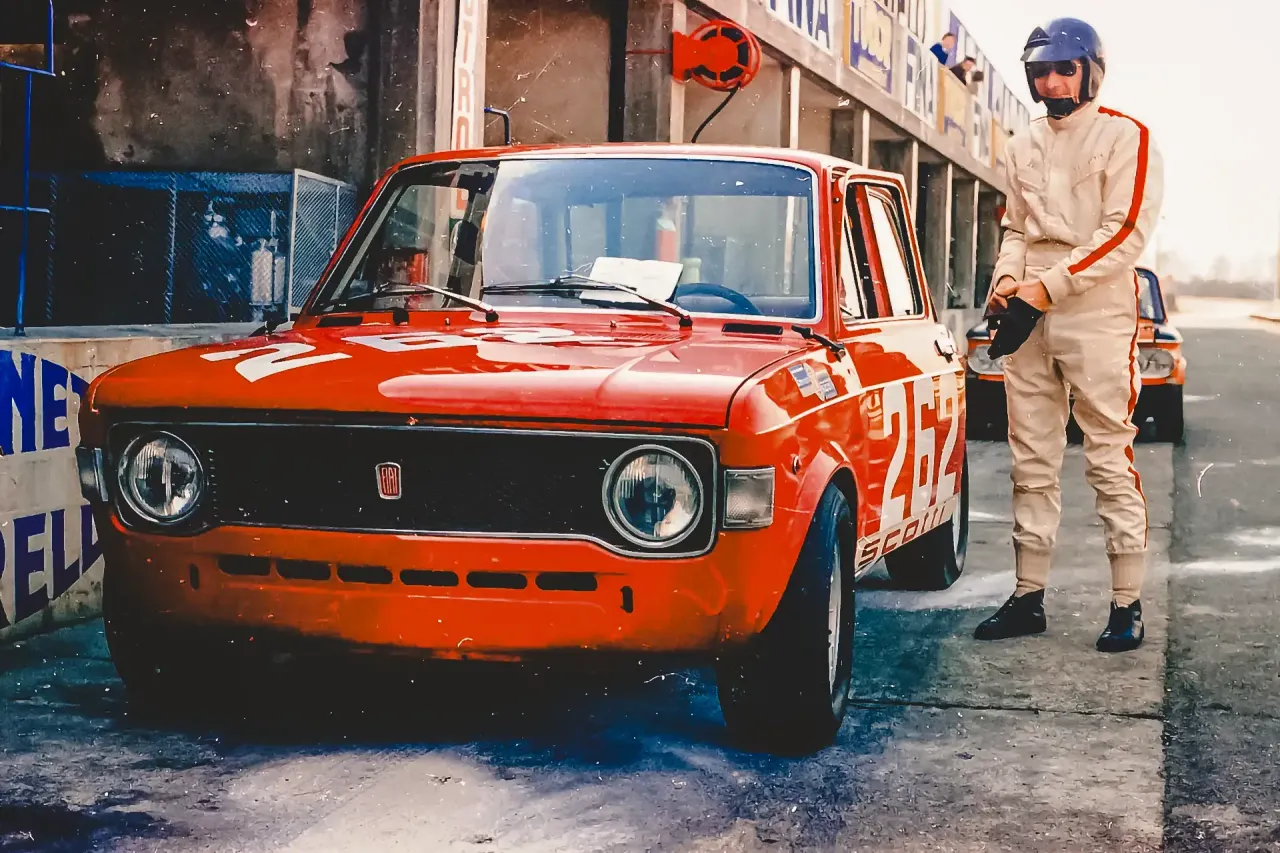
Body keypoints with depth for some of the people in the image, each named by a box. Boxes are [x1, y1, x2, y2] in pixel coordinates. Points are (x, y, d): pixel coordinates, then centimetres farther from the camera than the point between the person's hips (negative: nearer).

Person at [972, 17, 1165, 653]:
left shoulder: (1125, 137, -4)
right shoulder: (1024, 147, 16)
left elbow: (1126, 232, -12)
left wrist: (1048, 287, -16)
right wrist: (1006, 280, 0)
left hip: (1098, 319, -6)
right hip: (1029, 320, 6)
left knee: (1111, 462, -5)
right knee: (1032, 463, 8)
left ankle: (1127, 605, 0)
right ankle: (1028, 599, 13)